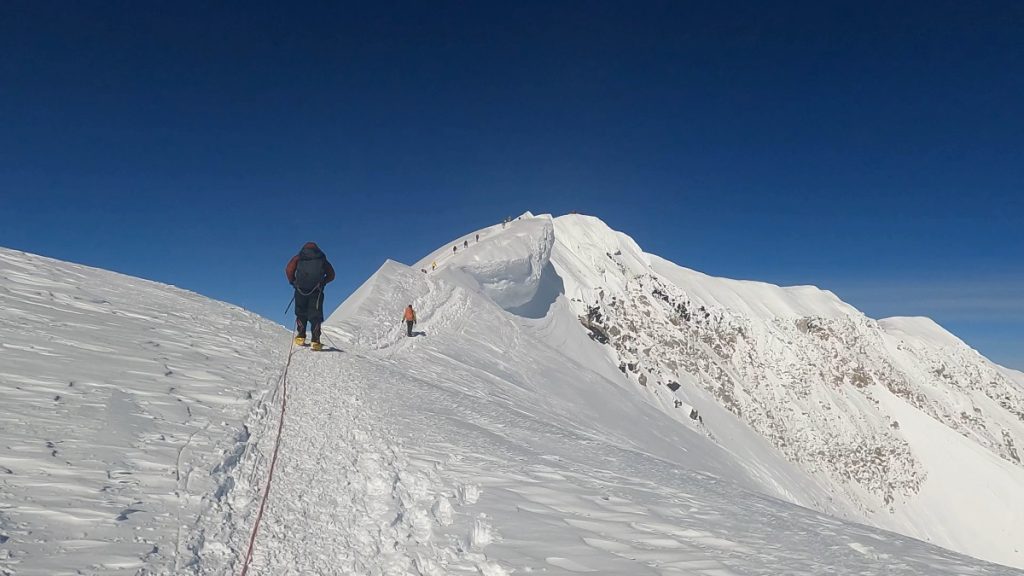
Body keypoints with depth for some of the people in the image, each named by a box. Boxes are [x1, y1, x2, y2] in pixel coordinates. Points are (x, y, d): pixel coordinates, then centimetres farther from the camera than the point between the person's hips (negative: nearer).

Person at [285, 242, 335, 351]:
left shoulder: (298, 257, 15)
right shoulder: (322, 259, 18)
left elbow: (289, 269, 1)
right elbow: (331, 275, 13)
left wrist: (293, 282, 12)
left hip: (301, 289, 0)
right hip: (316, 291, 0)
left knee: (301, 313, 14)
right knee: (315, 316, 0)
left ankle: (300, 337, 8)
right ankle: (315, 342, -9)